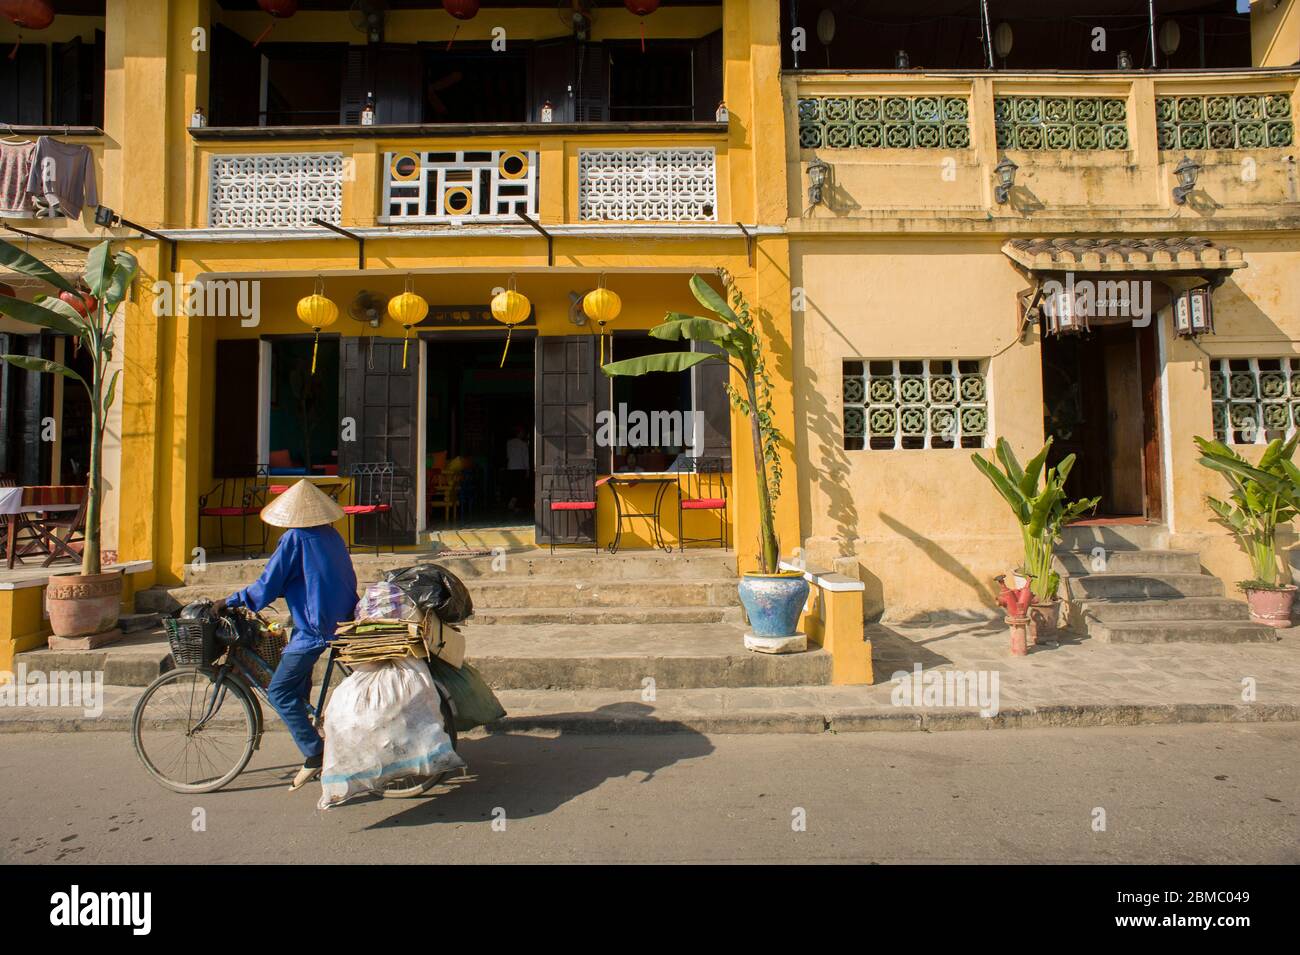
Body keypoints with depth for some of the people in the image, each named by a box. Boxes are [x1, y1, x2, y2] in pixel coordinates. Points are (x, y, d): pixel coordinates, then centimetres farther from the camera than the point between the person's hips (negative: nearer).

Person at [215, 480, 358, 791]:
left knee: (279, 691, 0)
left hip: (314, 628, -9)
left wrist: (229, 601, 0)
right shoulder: (332, 535, 10)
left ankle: (315, 754, -1)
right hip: (342, 619, 9)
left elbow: (267, 586, -11)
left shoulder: (294, 538, -12)